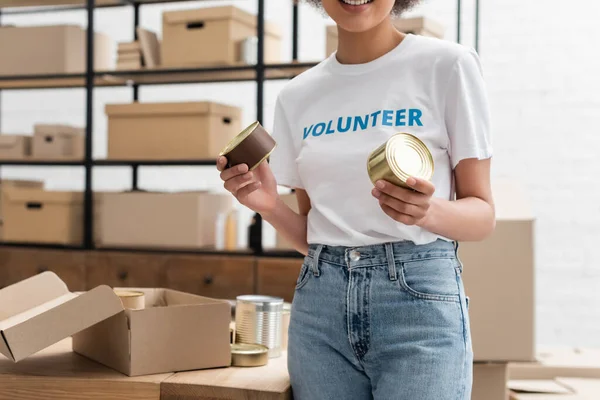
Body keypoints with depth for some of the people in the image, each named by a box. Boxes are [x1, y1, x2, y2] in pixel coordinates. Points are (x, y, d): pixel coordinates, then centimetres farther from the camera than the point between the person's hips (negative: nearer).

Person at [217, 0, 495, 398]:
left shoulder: (448, 64, -4)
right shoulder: (297, 95, 8)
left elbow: (483, 215, -3)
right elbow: (312, 234, 12)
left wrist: (428, 212, -22)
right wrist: (268, 205, -7)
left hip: (418, 295, -3)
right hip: (319, 302, 4)